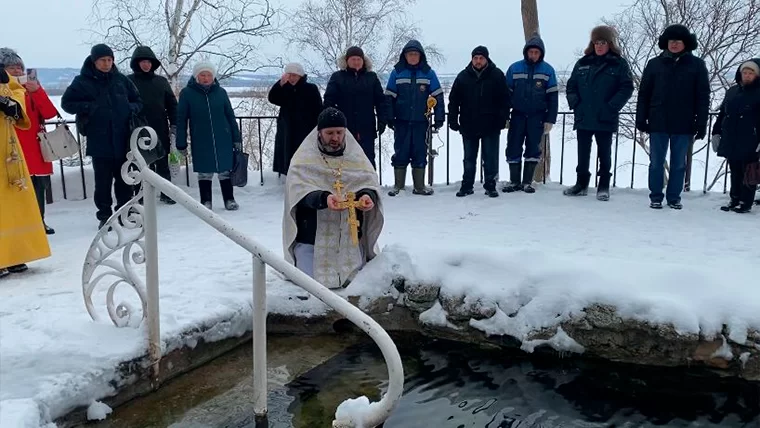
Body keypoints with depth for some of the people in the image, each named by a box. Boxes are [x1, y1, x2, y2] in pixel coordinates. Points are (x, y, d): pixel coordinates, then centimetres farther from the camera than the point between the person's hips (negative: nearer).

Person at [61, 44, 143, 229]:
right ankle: (105, 216, 10)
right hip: (99, 141, -2)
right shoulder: (83, 81, 1)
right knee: (103, 180, 1)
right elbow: (67, 102, 5)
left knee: (124, 179, 9)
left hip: (123, 139, 2)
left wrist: (131, 109, -3)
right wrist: (87, 107, -9)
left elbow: (138, 101, 18)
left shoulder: (121, 80, 8)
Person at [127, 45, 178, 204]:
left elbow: (172, 104, 11)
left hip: (160, 131, 2)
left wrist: (173, 125, 4)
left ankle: (166, 193, 17)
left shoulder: (161, 81, 9)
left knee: (163, 164, 8)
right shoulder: (129, 81, 2)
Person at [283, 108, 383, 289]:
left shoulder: (356, 156, 4)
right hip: (312, 235, -3)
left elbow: (370, 181, -3)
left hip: (349, 236, 3)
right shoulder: (304, 158, -7)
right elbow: (299, 190, -18)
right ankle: (296, 262, 25)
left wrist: (367, 195, -28)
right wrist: (324, 198, -38)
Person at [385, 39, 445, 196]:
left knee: (420, 153, 7)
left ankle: (419, 186, 15)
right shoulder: (397, 72, 1)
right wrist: (390, 118, -4)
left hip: (421, 122, 1)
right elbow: (389, 97, 2)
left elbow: (438, 97, 2)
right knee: (400, 153, 5)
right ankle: (398, 185, 13)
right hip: (402, 121, 0)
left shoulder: (428, 73, 1)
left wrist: (439, 119, -3)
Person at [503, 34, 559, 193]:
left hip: (537, 116, -1)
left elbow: (553, 96, 1)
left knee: (533, 149, 3)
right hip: (518, 115, 1)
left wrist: (550, 119, -5)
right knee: (513, 148, 1)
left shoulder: (548, 70, 0)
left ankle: (527, 182, 11)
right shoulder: (514, 68, 1)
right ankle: (514, 181, 12)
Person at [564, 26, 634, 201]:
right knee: (583, 153, 9)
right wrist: (575, 103, -2)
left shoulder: (619, 63, 0)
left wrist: (612, 106, -14)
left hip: (605, 119, -3)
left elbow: (627, 88, -5)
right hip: (583, 118, 3)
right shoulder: (583, 63, 11)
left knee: (604, 154, 5)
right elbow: (571, 85, 13)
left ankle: (604, 186, 13)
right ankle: (581, 184, 20)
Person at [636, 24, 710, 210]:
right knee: (656, 163, 6)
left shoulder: (697, 65, 2)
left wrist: (701, 123, -5)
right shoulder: (655, 64, 3)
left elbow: (703, 97, 1)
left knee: (679, 164, 8)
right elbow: (644, 93, 4)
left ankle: (674, 197, 19)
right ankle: (656, 197, 16)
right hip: (658, 123, 0)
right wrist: (641, 119, -2)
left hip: (684, 125, 0)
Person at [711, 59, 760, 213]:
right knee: (735, 172, 13)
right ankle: (735, 199, 21)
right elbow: (722, 114, 19)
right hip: (730, 142, 5)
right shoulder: (732, 91, 14)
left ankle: (746, 202, 7)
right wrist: (716, 133, 13)